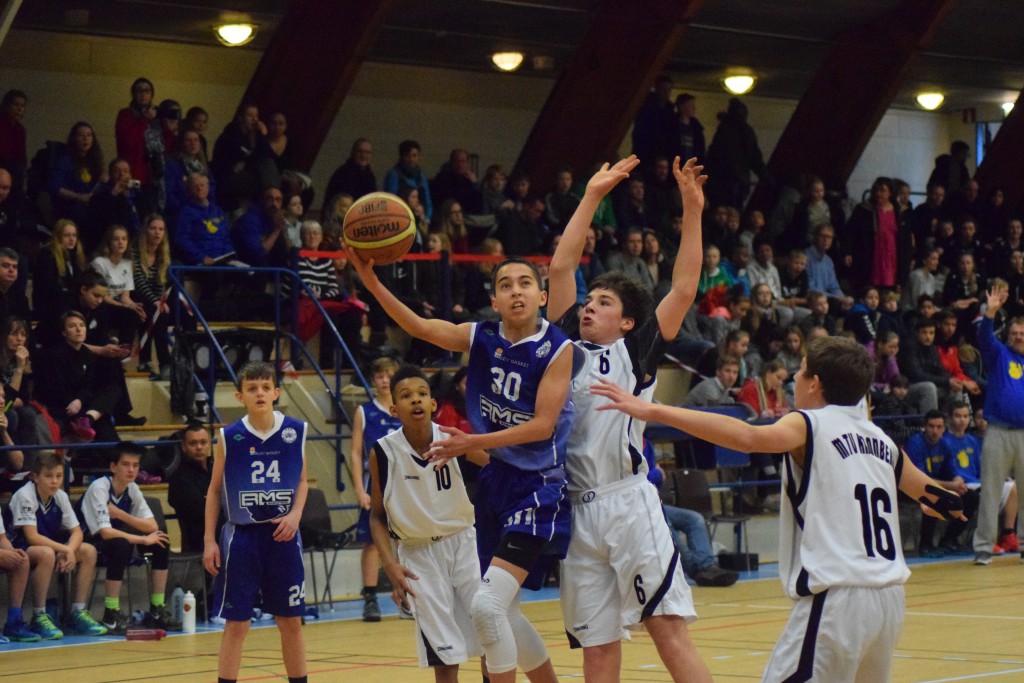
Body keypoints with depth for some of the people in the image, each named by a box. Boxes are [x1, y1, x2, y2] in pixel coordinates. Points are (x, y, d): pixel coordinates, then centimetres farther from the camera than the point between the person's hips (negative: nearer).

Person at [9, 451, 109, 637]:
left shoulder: (60, 496, -1)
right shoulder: (24, 496, -20)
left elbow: (77, 532, -2)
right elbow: (32, 537, -26)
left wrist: (69, 551, -23)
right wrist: (65, 549, -28)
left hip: (51, 546, 7)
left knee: (89, 551, -9)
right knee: (47, 554, -37)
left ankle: (78, 613, -3)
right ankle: (39, 617, -26)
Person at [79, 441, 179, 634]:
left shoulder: (132, 488, -2)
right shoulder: (99, 488, -23)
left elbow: (152, 527, -8)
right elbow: (105, 532, -32)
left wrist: (120, 514, -21)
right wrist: (143, 540, -28)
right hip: (92, 542, -7)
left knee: (161, 543, -9)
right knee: (121, 545, -36)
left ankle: (157, 611, -3)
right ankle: (111, 616, -30)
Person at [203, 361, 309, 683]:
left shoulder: (296, 431, -1)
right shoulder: (228, 437, -5)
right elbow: (214, 490, 3)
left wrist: (296, 513, -8)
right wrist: (209, 540, -2)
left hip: (282, 535, 2)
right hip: (242, 536, -2)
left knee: (291, 621, 8)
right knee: (236, 624, 1)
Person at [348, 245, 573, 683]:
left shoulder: (557, 349, -11)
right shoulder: (481, 338, 3)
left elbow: (542, 426, -16)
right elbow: (418, 326, -8)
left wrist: (474, 443, -22)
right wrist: (372, 282, -23)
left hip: (539, 487, -7)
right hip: (495, 482, 7)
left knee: (487, 606, -21)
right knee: (503, 616, 15)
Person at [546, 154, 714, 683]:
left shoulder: (636, 353, 8)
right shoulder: (568, 347, 17)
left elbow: (683, 289, 1)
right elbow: (561, 267, 13)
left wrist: (692, 210, -3)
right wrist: (592, 196, 11)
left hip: (629, 505, -4)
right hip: (577, 513, 4)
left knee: (669, 629, -10)